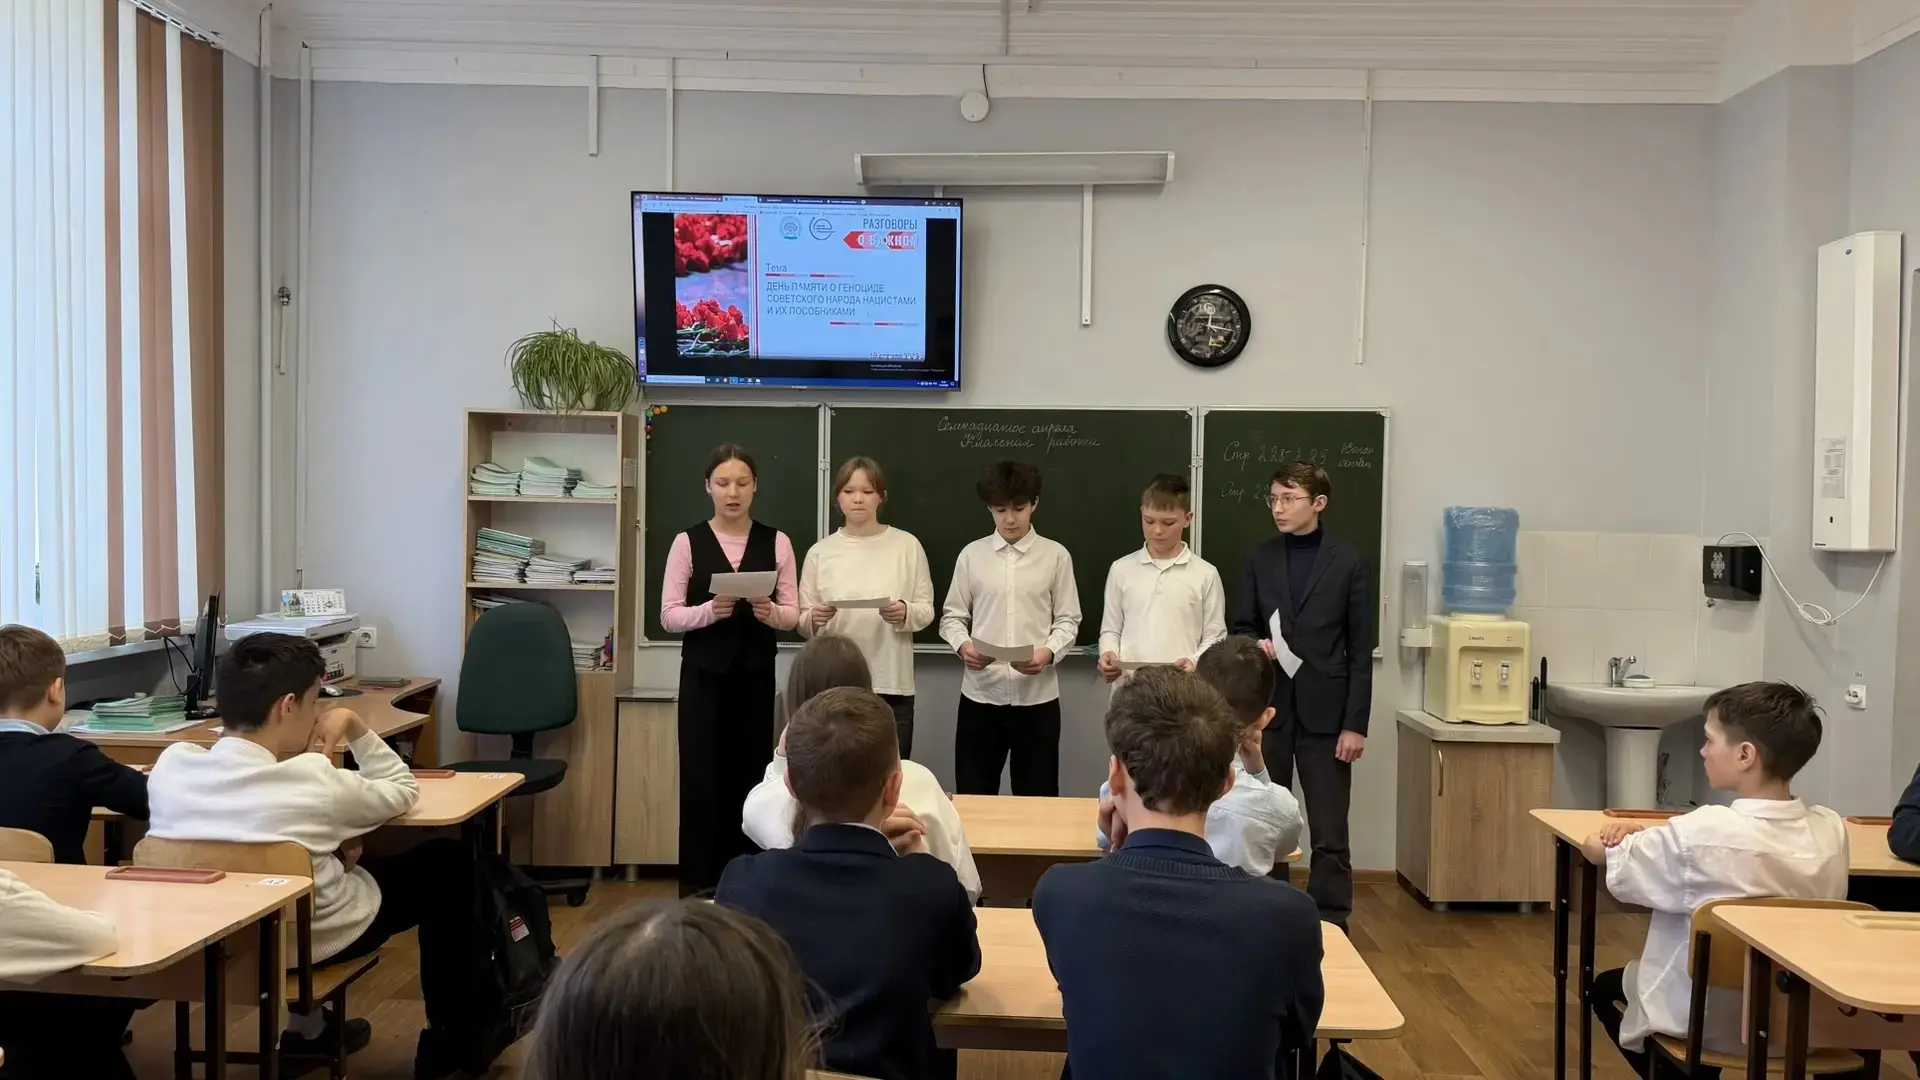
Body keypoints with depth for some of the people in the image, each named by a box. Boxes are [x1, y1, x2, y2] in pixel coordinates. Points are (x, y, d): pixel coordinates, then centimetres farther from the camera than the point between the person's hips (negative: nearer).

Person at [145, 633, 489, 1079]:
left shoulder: (170, 764, -16)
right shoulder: (314, 782, -29)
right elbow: (403, 790, -8)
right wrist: (353, 724, -6)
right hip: (315, 940, -5)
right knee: (450, 861, 15)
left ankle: (309, 1026, 39)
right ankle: (456, 1040, 26)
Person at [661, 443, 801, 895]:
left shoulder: (777, 542, 3)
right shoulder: (688, 542, -1)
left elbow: (793, 614, 3)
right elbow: (669, 616, -3)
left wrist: (770, 613, -19)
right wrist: (709, 610, -22)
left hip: (755, 675, 2)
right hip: (703, 674, -1)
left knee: (747, 778, 6)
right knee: (700, 780, -1)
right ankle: (696, 886, 10)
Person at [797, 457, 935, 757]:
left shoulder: (907, 545, 3)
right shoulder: (820, 552, 5)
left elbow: (926, 610, 3)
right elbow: (802, 622, 6)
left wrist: (905, 613, -17)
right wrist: (815, 619, -16)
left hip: (892, 684, -1)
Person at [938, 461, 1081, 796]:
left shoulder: (1055, 555, 1)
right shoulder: (972, 554, 4)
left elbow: (1068, 620, 2)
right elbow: (952, 616, 7)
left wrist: (1048, 652, -16)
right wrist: (963, 646, -13)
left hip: (1037, 696, -1)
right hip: (980, 693, 1)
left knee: (1036, 797, 7)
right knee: (973, 796, 7)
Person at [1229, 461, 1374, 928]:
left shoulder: (1348, 562, -1)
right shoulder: (1260, 559, 6)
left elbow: (1361, 650, -2)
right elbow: (1241, 626, 12)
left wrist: (1356, 724, -6)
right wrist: (1254, 645, -12)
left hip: (1324, 712, -2)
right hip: (1268, 709, 3)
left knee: (1330, 835, 1)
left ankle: (1330, 928, 12)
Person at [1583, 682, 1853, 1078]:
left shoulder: (1703, 833, -28)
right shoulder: (1832, 829, -11)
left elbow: (1598, 851, -10)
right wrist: (1651, 830, 3)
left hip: (1706, 1023, -5)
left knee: (1606, 988, 25)